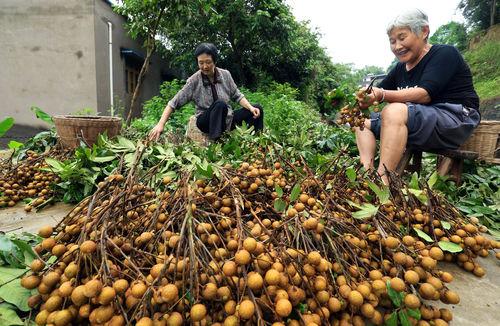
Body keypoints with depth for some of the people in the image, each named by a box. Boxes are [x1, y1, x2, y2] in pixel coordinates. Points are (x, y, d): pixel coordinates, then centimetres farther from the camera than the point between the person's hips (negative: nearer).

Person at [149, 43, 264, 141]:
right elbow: (174, 103, -12)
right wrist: (160, 124, -22)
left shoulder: (225, 75, -3)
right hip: (206, 121, -4)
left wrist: (251, 107, -14)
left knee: (257, 110, -12)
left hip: (227, 118, 4)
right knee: (220, 104, -36)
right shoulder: (194, 80, -12)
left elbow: (237, 96, 4)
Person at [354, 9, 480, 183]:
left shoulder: (444, 54, -6)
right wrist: (363, 99, -17)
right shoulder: (400, 69, 15)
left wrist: (382, 95, -35)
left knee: (394, 111, -33)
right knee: (364, 121, 3)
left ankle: (382, 182, -42)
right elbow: (377, 93, 7)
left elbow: (425, 94, -23)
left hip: (455, 120, -8)